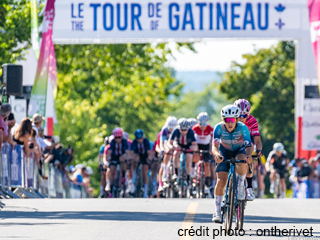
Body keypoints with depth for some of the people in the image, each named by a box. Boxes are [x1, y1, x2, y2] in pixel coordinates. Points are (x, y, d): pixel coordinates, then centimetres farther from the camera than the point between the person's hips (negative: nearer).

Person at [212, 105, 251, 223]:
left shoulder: (243, 128, -29)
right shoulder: (219, 127, -28)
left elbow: (248, 145, -37)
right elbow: (214, 146, -37)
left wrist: (248, 156, -59)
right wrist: (217, 155, -59)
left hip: (239, 150, -1)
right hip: (224, 152, 1)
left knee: (242, 163, -37)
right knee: (221, 181, -13)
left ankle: (241, 186, -12)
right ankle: (217, 211, -2)